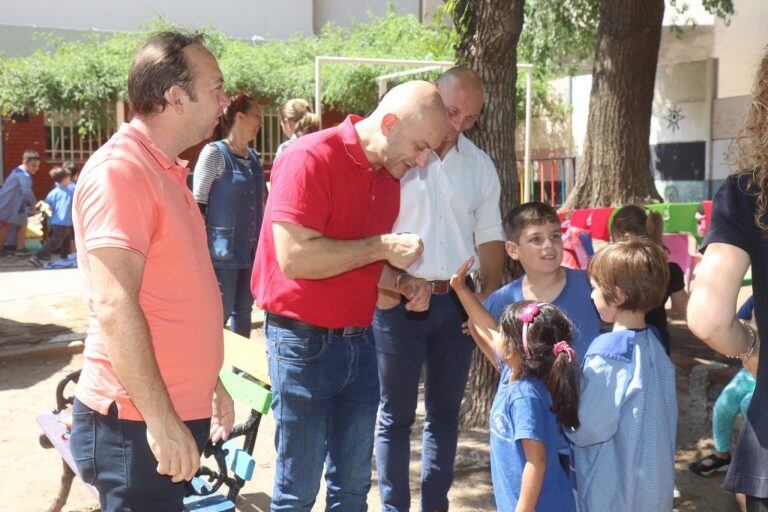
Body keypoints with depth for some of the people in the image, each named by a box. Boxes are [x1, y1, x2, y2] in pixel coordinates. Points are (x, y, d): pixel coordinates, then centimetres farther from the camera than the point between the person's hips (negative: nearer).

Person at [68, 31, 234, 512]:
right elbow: (114, 307, -23)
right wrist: (161, 420, -23)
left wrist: (210, 384, 21)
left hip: (180, 414, 9)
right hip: (137, 423, -9)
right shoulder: (119, 170, -16)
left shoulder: (167, 171, 15)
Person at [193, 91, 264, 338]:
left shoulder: (254, 158, 11)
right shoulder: (214, 153, -7)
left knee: (243, 313, 13)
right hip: (223, 252, -6)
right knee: (218, 316, -3)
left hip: (251, 251, 6)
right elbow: (198, 205, -9)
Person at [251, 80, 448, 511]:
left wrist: (403, 281, 1)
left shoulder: (391, 174, 8)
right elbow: (294, 257, -25)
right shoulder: (311, 158, -16)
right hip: (304, 342, -7)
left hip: (359, 341, 7)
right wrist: (383, 247, -18)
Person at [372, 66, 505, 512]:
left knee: (445, 413, 13)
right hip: (399, 302, -4)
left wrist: (491, 299, 4)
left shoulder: (480, 165, 8)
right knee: (396, 416, 6)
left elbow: (490, 237, 14)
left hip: (456, 303, 5)